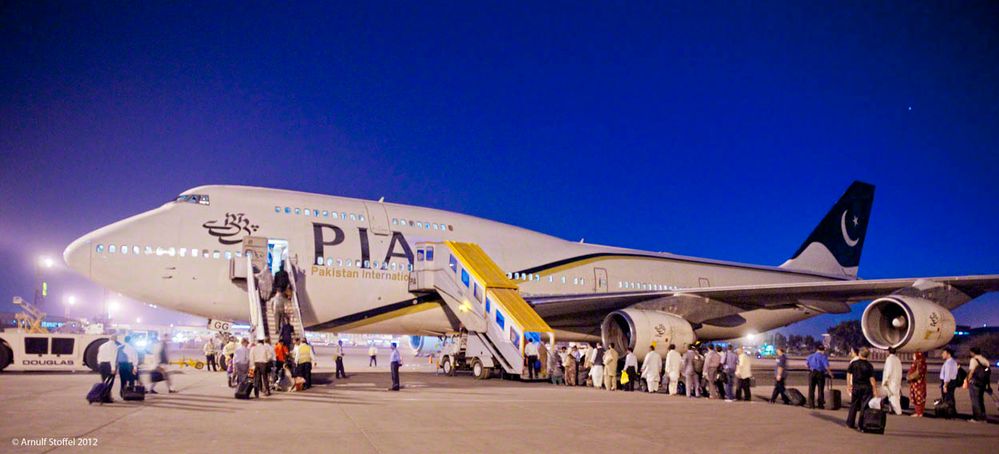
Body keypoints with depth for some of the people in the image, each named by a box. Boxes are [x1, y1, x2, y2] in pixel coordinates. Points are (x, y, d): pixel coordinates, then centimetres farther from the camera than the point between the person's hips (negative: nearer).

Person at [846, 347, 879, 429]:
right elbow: (872, 379, -8)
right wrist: (875, 390, -2)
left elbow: (848, 375, 3)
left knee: (853, 405, 13)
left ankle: (850, 423, 19)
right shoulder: (869, 366, -7)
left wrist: (848, 386, 13)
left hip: (856, 387, 2)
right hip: (866, 387, -2)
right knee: (865, 406, 2)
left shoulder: (853, 363, -1)